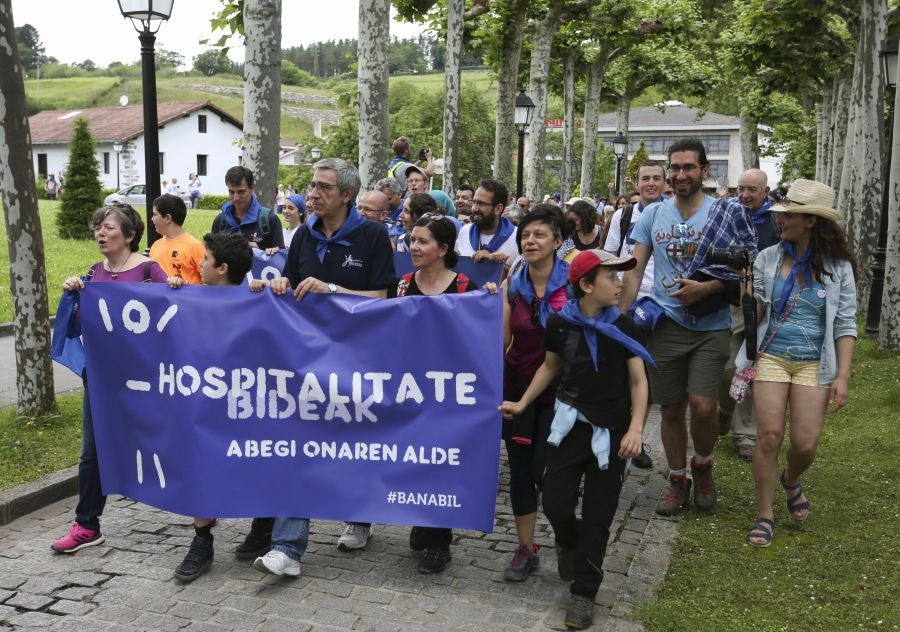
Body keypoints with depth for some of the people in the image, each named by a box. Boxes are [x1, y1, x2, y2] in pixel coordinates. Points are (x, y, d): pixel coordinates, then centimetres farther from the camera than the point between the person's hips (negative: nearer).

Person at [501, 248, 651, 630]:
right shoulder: (560, 323, -4)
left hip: (611, 432, -1)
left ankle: (584, 592, 17)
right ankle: (568, 544, 36)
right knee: (555, 503, 0)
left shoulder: (623, 327, -6)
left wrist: (635, 429, -16)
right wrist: (522, 404, 9)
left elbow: (638, 381, -4)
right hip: (570, 425, 1)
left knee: (597, 517, 3)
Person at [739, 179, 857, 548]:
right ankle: (764, 516, 10)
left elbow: (845, 326, 0)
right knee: (769, 436, -6)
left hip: (814, 363, 0)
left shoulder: (838, 267, -1)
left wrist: (842, 376, -6)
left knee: (805, 444, -4)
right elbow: (755, 312, 3)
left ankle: (791, 479, 33)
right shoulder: (768, 259, 1)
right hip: (771, 356, 1)